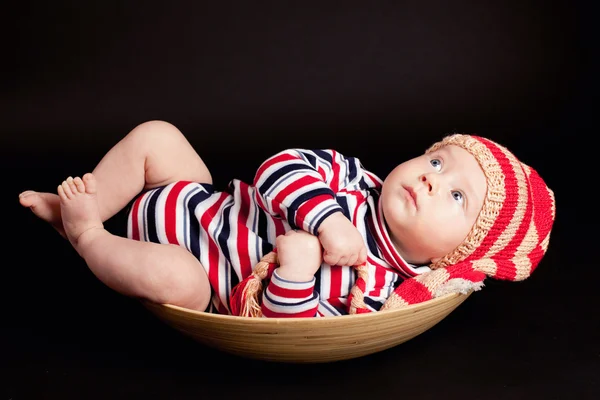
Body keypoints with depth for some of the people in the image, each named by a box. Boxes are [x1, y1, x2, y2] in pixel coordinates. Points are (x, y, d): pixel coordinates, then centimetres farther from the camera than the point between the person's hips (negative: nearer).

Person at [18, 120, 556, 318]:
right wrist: (326, 219, -33)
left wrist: (296, 264, -43)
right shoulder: (356, 179, -9)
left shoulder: (373, 292, -21)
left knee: (172, 276, -38)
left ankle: (87, 236, -6)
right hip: (203, 201, 5)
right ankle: (77, 211, 14)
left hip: (198, 278, -5)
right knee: (154, 136, -4)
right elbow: (279, 169, -17)